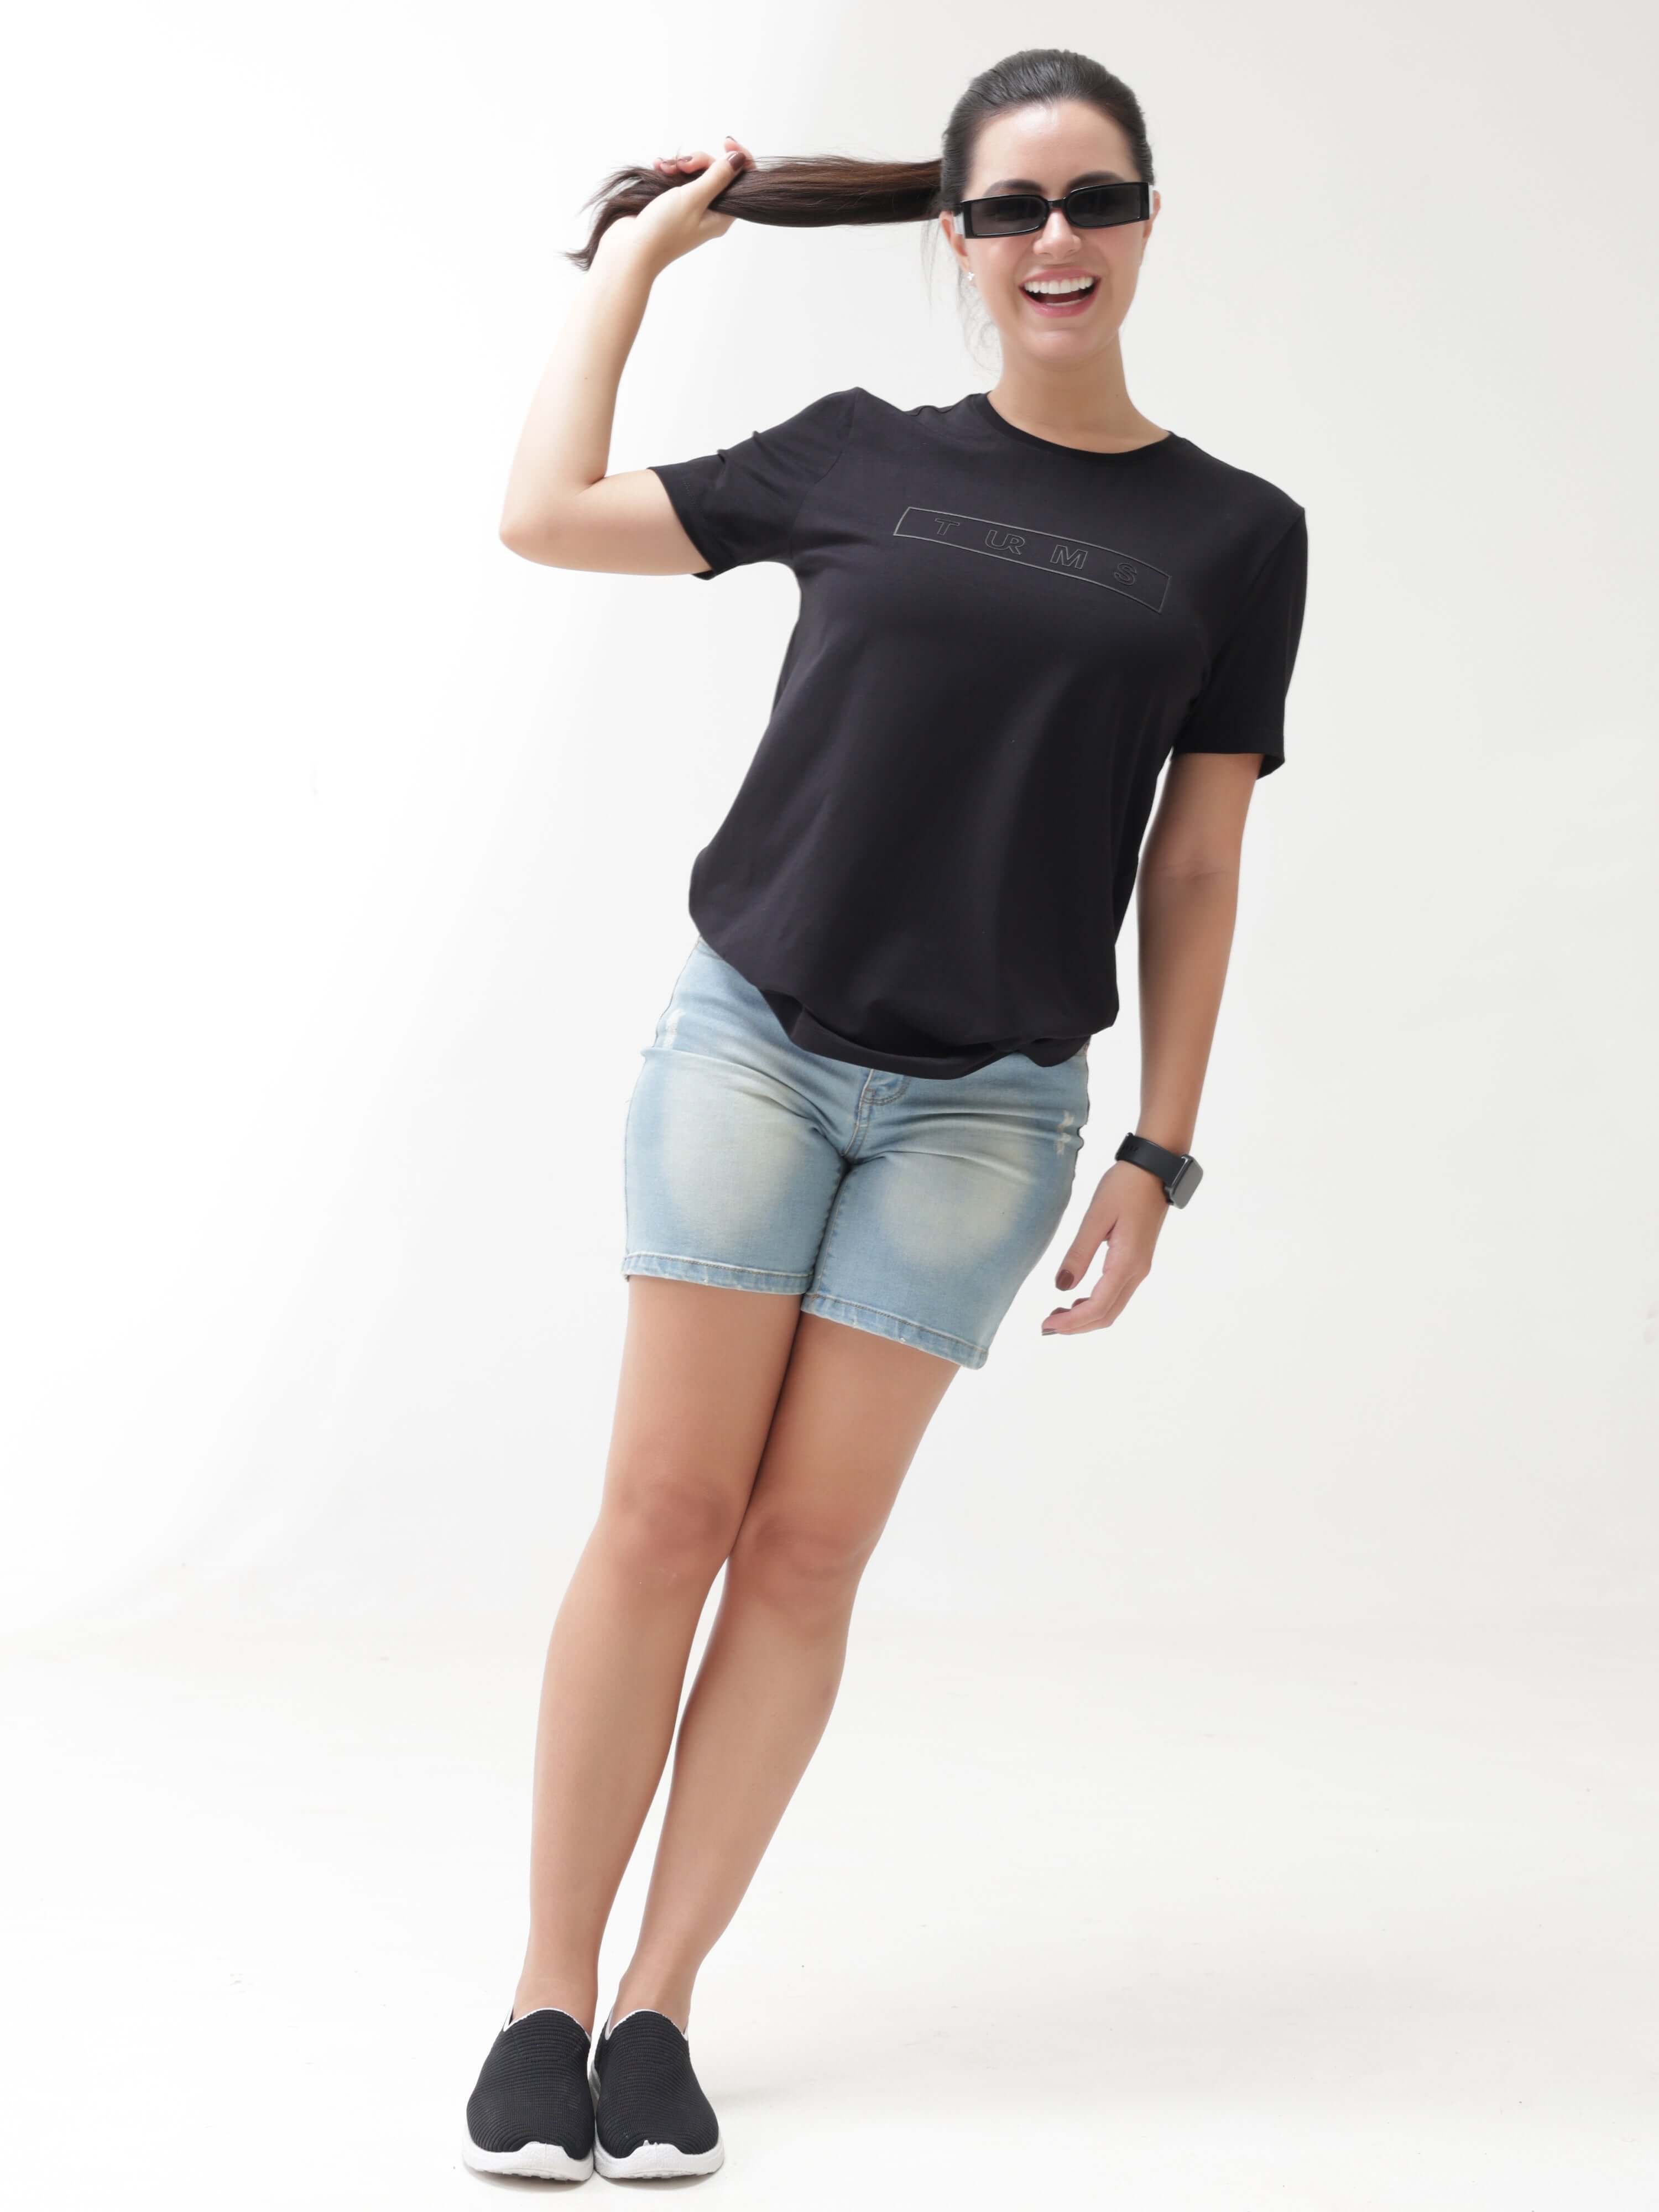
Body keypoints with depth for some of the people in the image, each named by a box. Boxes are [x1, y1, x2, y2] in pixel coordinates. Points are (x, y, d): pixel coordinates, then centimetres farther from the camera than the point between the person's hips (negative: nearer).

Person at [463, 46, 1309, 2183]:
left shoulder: (1234, 536, 5)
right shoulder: (860, 458, 6)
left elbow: (1195, 867, 5)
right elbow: (547, 511, 8)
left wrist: (1160, 1151, 1)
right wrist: (639, 254, 16)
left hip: (982, 1109, 0)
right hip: (755, 1044, 0)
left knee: (808, 1550, 1)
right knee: (665, 1511, -2)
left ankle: (658, 2005, 9)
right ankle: (547, 1994, 5)